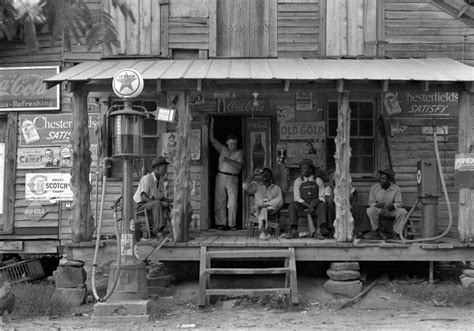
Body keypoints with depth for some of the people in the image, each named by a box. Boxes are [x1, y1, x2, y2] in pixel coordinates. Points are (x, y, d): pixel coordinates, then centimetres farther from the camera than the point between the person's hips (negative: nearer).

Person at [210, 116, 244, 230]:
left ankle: (232, 224, -6)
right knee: (220, 201, -1)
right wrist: (212, 123, 5)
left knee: (232, 202, -11)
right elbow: (212, 139, 8)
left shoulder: (239, 152, 8)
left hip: (232, 179, -2)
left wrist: (227, 160, -15)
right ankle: (221, 223, 3)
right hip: (221, 177, 2)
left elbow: (239, 166, -6)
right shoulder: (222, 149, 14)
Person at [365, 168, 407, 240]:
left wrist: (392, 206, -34)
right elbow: (371, 202, -7)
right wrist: (377, 205, -31)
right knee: (370, 210, -33)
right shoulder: (374, 187, -9)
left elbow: (399, 203, -10)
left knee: (403, 211, -27)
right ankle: (375, 230, -10)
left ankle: (396, 232, -8)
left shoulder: (396, 188, -10)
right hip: (378, 210, 0)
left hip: (391, 210, 0)